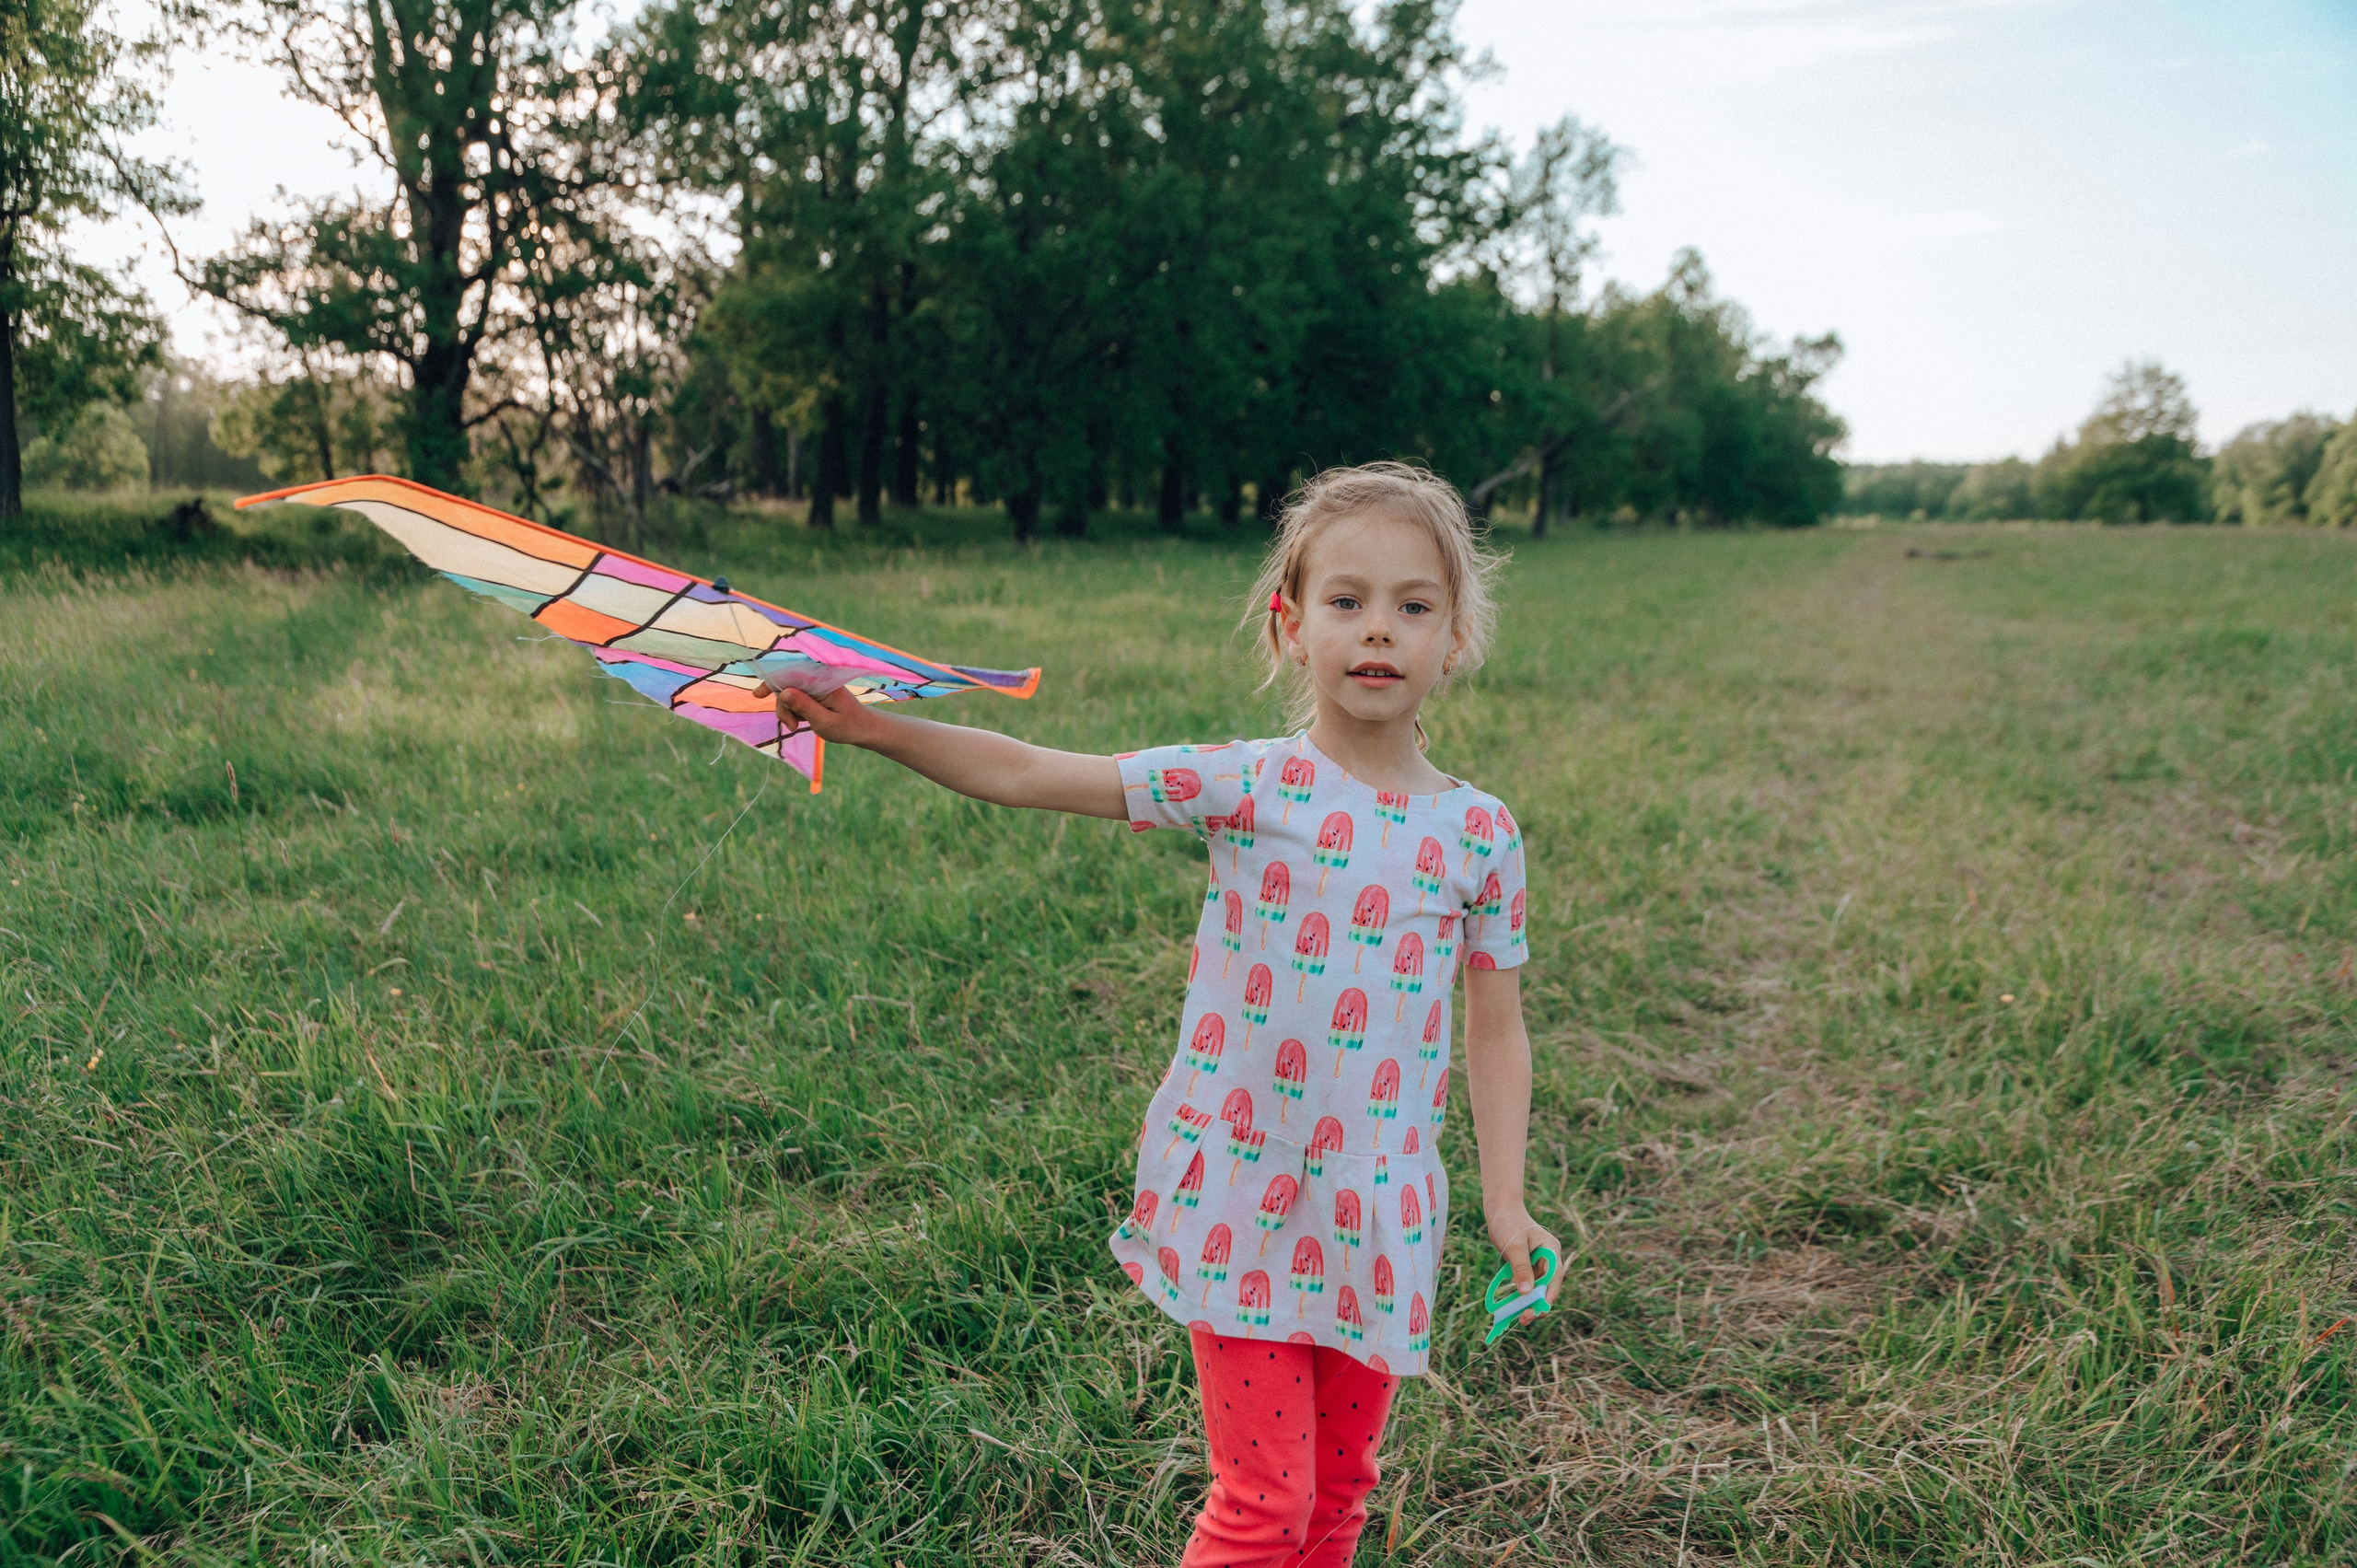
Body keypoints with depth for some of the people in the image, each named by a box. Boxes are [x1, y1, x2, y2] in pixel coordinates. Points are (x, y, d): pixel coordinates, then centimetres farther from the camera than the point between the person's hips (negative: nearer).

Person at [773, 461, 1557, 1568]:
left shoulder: (1480, 835, -1)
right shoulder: (1245, 787, -10)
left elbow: (1495, 1031, 6)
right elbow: (1025, 776, -13)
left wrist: (1505, 1200, 3)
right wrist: (871, 727, -21)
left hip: (1381, 1212, 3)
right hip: (1240, 1197, -3)